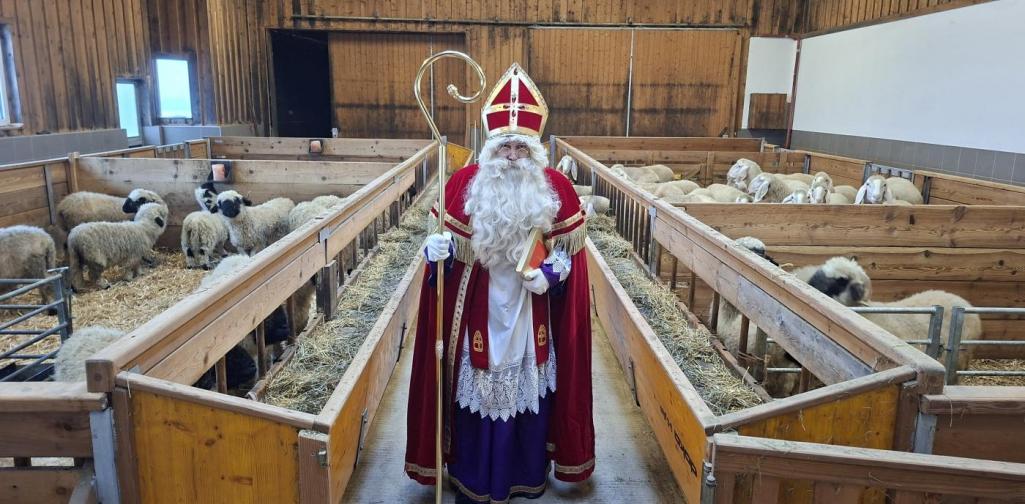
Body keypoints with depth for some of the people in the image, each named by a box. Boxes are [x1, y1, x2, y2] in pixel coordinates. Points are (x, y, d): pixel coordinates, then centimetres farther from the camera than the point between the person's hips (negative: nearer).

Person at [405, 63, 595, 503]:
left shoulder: (555, 188, -3)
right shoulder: (466, 183, -5)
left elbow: (568, 248, 3)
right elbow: (450, 239, 2)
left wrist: (551, 273, -15)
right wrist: (437, 248, -20)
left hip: (531, 310, 1)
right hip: (480, 308, 0)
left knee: (530, 385, 12)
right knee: (476, 389, 7)